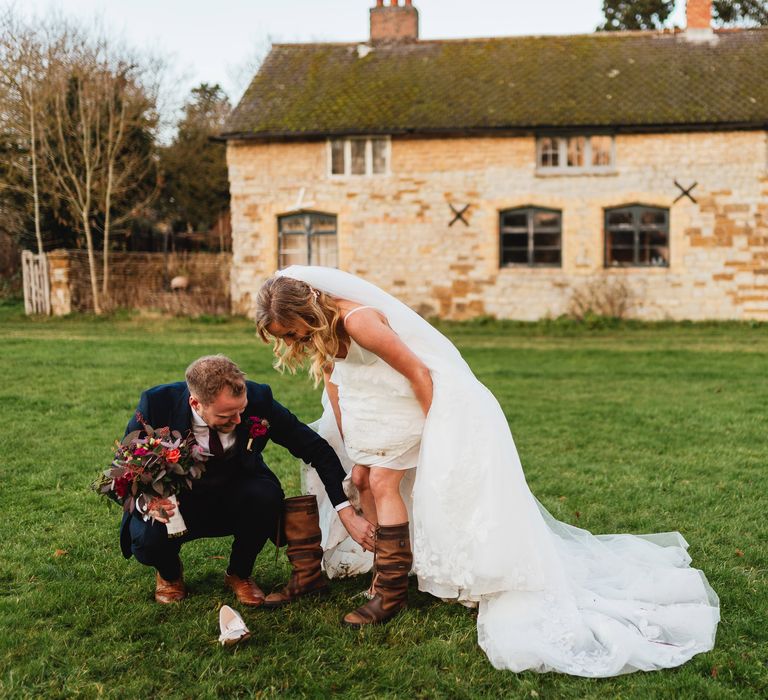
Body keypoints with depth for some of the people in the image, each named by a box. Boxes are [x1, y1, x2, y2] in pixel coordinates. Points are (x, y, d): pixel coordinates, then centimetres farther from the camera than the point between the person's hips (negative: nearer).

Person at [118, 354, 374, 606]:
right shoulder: (157, 404, -25)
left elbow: (317, 449, -16)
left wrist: (348, 514, -23)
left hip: (236, 499, 1)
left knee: (267, 495, -32)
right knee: (148, 541, -32)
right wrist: (146, 503, -33)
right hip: (175, 503, -1)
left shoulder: (257, 398, -23)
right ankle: (169, 573, 8)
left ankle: (239, 574, -1)